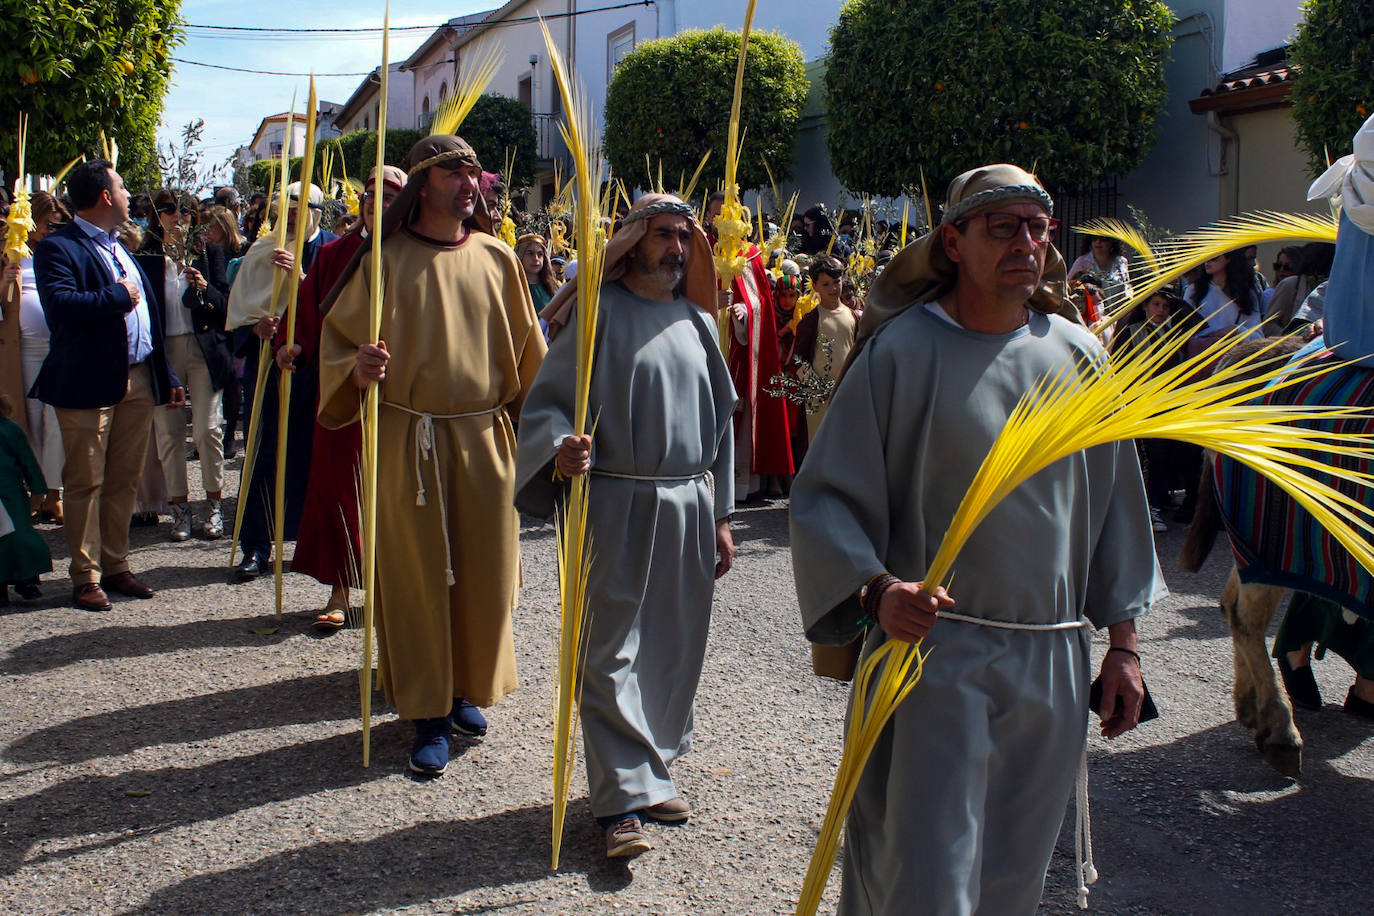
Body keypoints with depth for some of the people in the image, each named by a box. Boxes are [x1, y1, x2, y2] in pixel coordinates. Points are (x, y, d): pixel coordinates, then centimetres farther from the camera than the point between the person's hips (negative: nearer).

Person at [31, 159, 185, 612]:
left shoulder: (120, 248, 19)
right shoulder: (59, 247, -8)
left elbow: (148, 316, 19)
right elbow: (60, 303, -26)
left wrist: (166, 377, 17)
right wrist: (117, 296, -15)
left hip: (138, 380, 8)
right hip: (89, 384, -7)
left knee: (125, 481, 13)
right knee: (85, 484, 1)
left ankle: (116, 566, 24)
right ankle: (86, 577, 9)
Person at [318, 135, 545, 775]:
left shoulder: (497, 259, 5)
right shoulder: (386, 260, -2)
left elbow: (525, 351, 10)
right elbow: (338, 336, 0)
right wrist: (356, 368, -22)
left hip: (485, 438, 3)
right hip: (408, 440, -2)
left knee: (482, 571, 9)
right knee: (417, 575, 3)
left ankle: (467, 687, 30)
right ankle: (429, 712, 15)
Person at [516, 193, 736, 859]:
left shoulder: (698, 320, 14)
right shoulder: (599, 311, -4)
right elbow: (545, 400, -7)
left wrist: (720, 515, 17)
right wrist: (560, 449, -29)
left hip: (689, 505, 6)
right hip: (616, 505, -6)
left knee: (675, 645, 11)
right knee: (614, 649, -3)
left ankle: (650, 771, 27)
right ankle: (625, 799, 3)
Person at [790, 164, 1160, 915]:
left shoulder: (1078, 356, 6)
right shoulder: (902, 350, -7)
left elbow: (1116, 501, 12)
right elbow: (827, 494, -7)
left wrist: (1122, 642, 11)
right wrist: (876, 589, -24)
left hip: (1053, 662, 4)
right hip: (933, 653, -4)